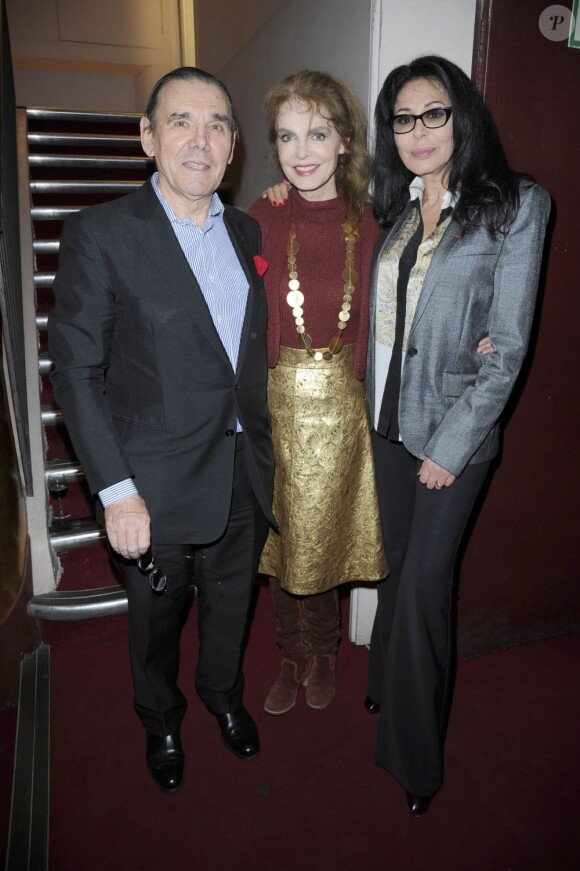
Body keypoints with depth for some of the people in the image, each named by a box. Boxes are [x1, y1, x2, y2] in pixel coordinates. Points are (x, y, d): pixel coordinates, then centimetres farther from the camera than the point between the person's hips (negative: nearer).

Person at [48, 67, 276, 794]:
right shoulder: (100, 233, -13)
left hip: (245, 477, 5)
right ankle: (161, 721, 50)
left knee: (231, 604, 24)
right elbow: (75, 372, -14)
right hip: (159, 484, -4)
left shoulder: (247, 232, 5)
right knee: (155, 618, 19)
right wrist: (117, 492, -17)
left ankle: (223, 695, 54)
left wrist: (263, 450, 8)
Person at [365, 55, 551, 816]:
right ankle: (387, 684, 39)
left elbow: (508, 346, -12)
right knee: (399, 562, 16)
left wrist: (451, 444, -14)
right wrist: (375, 407, 3)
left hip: (453, 426, -5)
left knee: (423, 580, 0)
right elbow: (385, 317, 10)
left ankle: (416, 754, 21)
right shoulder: (400, 208, 9)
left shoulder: (515, 205, -9)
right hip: (390, 418, 5)